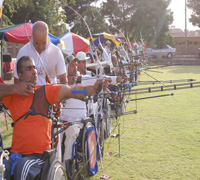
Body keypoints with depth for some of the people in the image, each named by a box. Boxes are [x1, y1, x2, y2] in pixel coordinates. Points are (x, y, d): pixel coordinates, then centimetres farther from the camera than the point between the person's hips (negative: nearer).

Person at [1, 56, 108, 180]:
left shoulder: (45, 91, 3)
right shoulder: (12, 94, 11)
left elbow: (69, 91, -9)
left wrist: (93, 88, -24)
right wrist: (14, 88, -6)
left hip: (39, 155, -2)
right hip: (15, 154, 2)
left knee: (22, 167, -31)